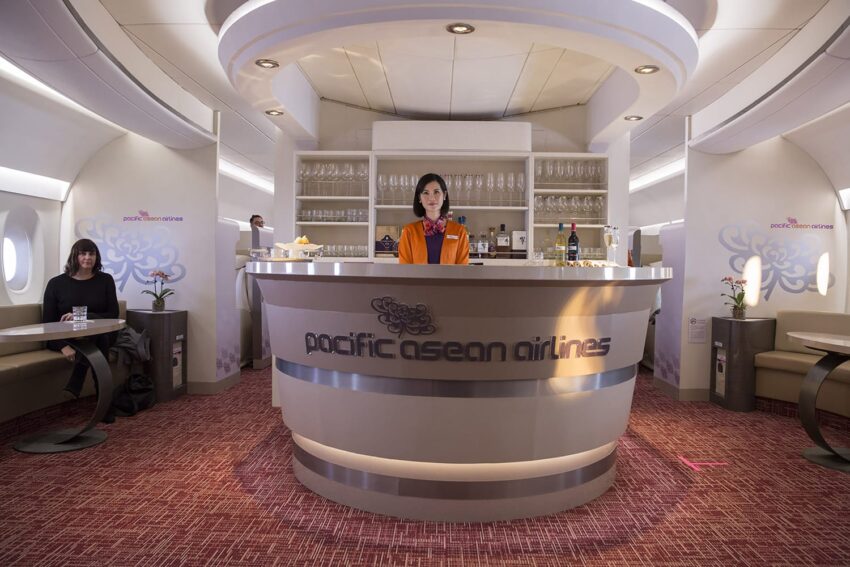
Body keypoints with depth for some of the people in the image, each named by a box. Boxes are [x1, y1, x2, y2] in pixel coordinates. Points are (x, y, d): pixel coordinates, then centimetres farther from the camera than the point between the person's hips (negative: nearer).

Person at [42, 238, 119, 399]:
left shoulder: (105, 280, 6)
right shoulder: (56, 283, 3)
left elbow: (113, 314, 0)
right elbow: (48, 322, -1)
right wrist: (63, 346, -20)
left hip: (101, 335, 1)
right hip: (67, 338, -1)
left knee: (94, 321, -34)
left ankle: (74, 388, -35)